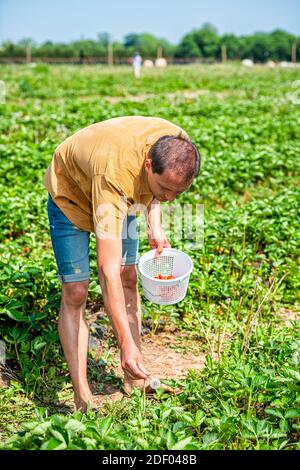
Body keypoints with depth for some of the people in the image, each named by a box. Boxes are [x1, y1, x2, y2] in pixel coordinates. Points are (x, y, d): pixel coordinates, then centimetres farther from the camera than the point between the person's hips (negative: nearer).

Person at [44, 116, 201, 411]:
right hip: (71, 190, -6)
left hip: (123, 195, 6)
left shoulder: (177, 146, -27)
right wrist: (126, 343, -49)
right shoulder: (115, 176, -45)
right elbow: (108, 269, -47)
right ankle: (82, 398, -2)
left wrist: (154, 226, -12)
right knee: (74, 292, -11)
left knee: (128, 278, 5)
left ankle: (134, 380, 16)